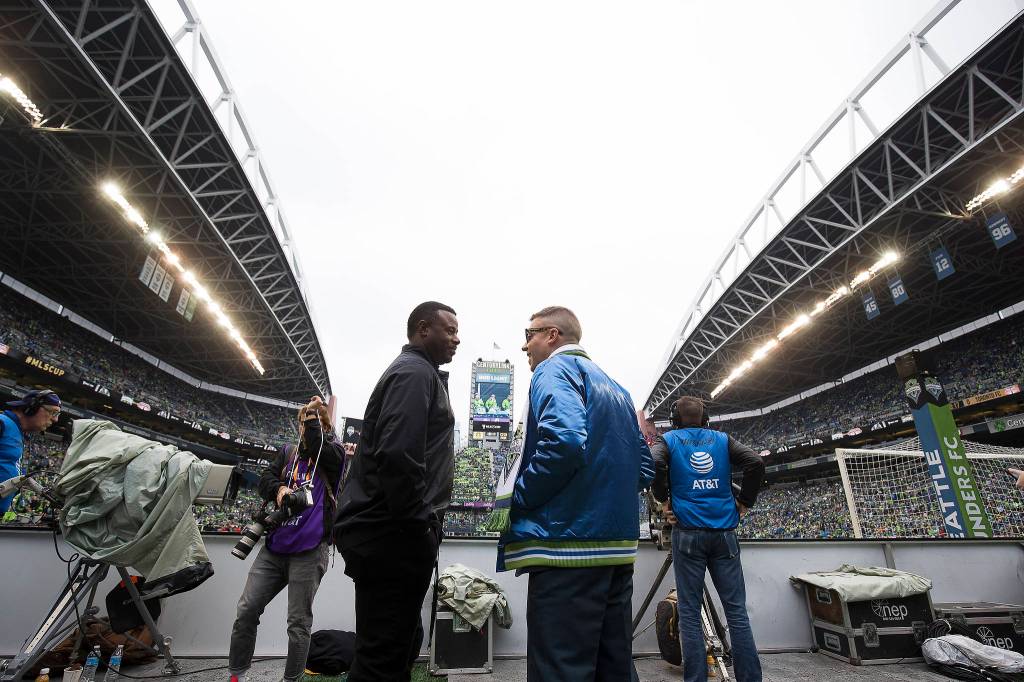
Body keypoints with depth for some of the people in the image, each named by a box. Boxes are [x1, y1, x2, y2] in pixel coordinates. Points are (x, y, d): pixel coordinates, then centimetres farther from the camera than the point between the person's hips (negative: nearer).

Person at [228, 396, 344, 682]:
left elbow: (317, 448, -19)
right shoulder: (288, 452, 14)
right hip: (275, 545, 5)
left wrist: (313, 413, -8)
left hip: (309, 551, -5)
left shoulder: (335, 453, 0)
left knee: (298, 622, 4)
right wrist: (279, 488, -14)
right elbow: (265, 480, 8)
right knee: (246, 610, 8)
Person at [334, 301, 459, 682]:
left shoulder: (414, 371, 20)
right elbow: (398, 455, -26)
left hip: (387, 534, 11)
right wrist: (418, 525, -15)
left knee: (399, 645, 20)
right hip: (394, 536, -11)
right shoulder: (416, 372, -12)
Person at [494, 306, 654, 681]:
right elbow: (644, 468, 18)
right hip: (619, 545, 9)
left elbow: (564, 441, -25)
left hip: (569, 543, -9)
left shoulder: (555, 369, -6)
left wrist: (518, 498, -12)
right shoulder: (616, 388, 19)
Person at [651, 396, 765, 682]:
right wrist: (744, 502, 6)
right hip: (724, 532, 2)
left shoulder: (669, 439, 3)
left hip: (688, 532, -2)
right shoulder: (722, 439, 10)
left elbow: (655, 464, -17)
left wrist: (664, 500, -5)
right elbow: (756, 463, -2)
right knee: (737, 611, 8)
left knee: (689, 613, 4)